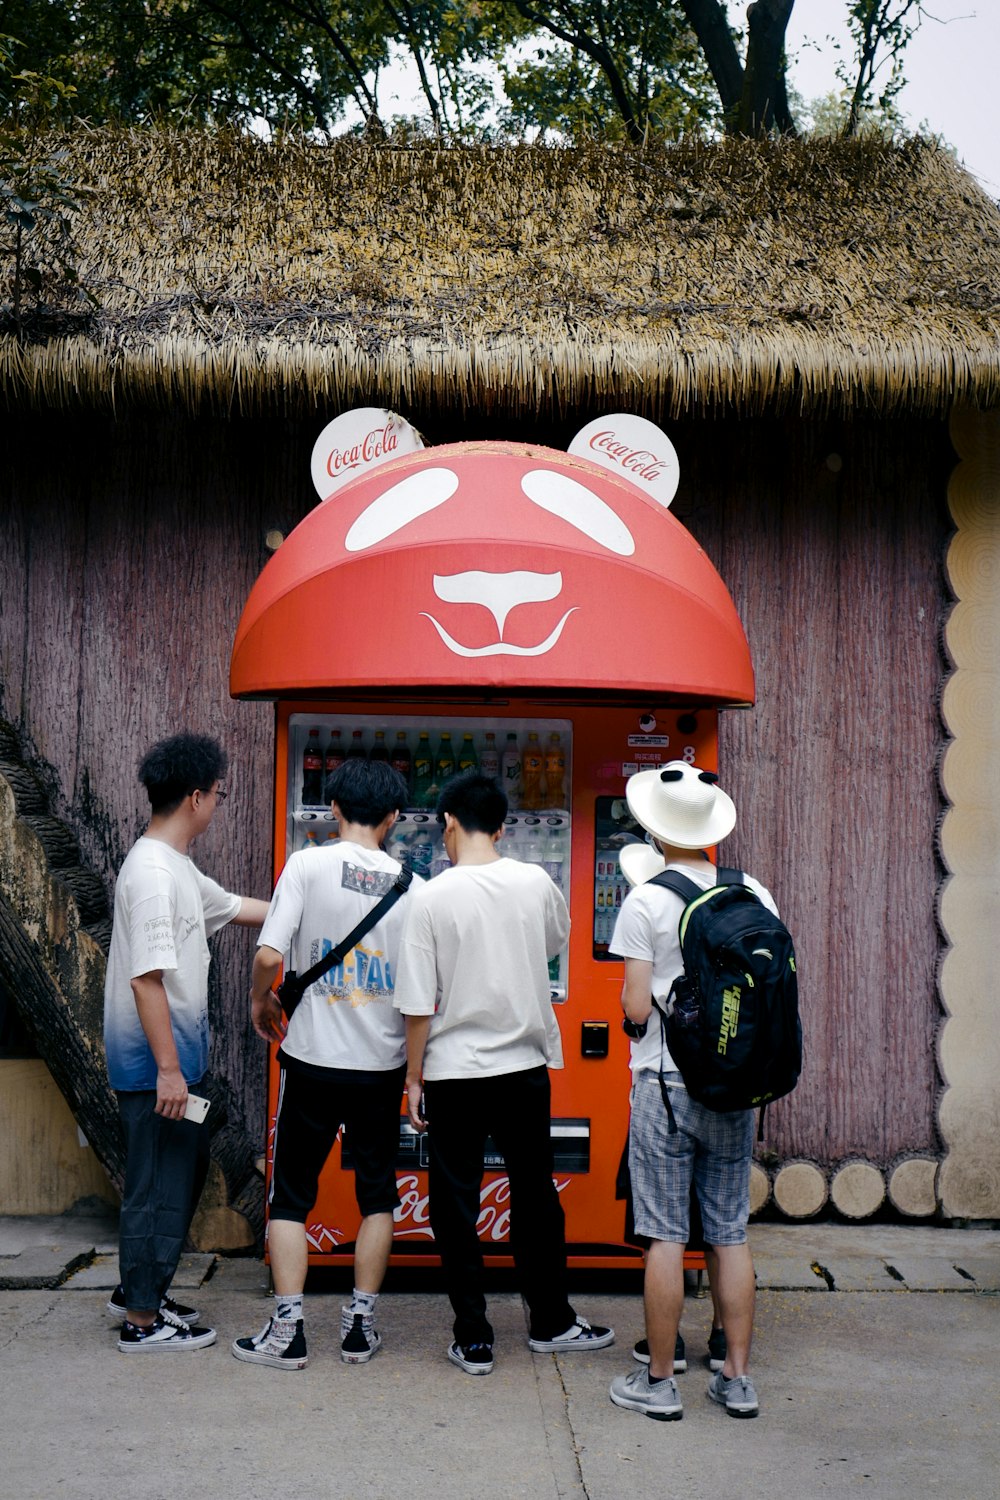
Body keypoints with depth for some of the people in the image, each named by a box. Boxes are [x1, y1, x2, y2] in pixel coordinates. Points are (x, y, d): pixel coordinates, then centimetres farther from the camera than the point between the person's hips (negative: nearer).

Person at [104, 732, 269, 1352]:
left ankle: (140, 1288, 31)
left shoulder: (178, 868, 12)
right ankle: (143, 1319, 10)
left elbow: (232, 906, 28)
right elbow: (146, 978, -24)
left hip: (179, 1053, 10)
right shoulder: (152, 872, -21)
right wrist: (167, 1068, -24)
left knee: (187, 1167, 19)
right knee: (160, 1183, -1)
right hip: (156, 1061, -10)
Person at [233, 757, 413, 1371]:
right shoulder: (409, 884, -3)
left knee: (291, 1195, 10)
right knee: (378, 1194, 16)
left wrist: (261, 1000, 4)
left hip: (313, 1057, -2)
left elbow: (269, 955, -17)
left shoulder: (309, 865, -10)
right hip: (382, 1064, 2)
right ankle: (361, 1325, 19)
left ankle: (287, 1330, 7)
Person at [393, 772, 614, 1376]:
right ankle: (551, 1322, 29)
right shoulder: (536, 883, -4)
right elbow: (558, 938, 19)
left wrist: (415, 1079, 0)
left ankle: (474, 1341, 12)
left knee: (456, 1207, 8)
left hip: (453, 1072, -3)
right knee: (535, 1198, 17)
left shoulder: (432, 897, -13)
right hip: (525, 1066, 3)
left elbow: (420, 1004, -10)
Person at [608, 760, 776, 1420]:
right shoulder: (755, 895, 2)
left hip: (666, 1082, -4)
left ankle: (659, 1382, 9)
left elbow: (636, 1008, -12)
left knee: (666, 1236, 2)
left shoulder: (647, 902, -10)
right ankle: (738, 1377, 16)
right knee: (731, 1232, 11)